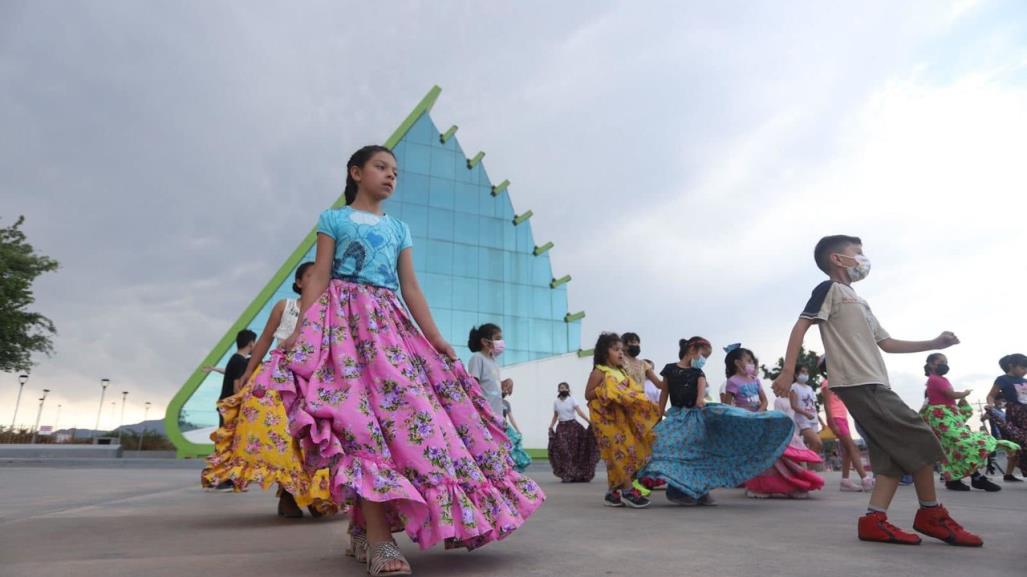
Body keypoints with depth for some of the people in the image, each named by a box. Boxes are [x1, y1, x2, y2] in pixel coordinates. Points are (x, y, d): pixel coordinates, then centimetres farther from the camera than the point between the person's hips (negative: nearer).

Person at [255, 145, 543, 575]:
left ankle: (363, 531, 5)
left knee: (403, 406, -6)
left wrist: (435, 338, 2)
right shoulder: (334, 219, 11)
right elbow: (319, 278, 1)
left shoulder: (399, 229, 21)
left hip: (389, 323, 5)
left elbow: (410, 288, 13)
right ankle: (378, 540, -21)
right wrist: (300, 330, -12)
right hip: (345, 319, -5)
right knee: (362, 417, -19)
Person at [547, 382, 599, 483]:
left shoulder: (572, 400, -2)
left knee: (575, 450, -2)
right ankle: (566, 475, 1)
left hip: (573, 426, -2)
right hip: (561, 427, 2)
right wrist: (551, 426, 4)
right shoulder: (556, 402, 9)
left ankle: (577, 474, 9)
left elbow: (579, 412, -11)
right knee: (563, 451, -6)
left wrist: (589, 421, -23)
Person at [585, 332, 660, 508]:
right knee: (621, 451, -11)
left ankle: (613, 492, 16)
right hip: (607, 419, -8)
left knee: (617, 455, 9)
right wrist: (603, 392, -21)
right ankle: (628, 491, -6)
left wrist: (632, 397, 0)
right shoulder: (599, 372, -8)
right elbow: (588, 395, -9)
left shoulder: (622, 373, 15)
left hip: (622, 418, 8)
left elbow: (633, 392, 21)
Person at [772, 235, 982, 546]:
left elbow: (886, 343, 29)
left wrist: (934, 344, 22)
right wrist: (788, 371, -21)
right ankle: (932, 514, 9)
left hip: (873, 384, 10)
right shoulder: (830, 289, -2)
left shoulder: (858, 302, 27)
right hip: (859, 384, -10)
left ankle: (875, 520, 2)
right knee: (920, 439, -6)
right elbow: (800, 326, -12)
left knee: (897, 453, 4)